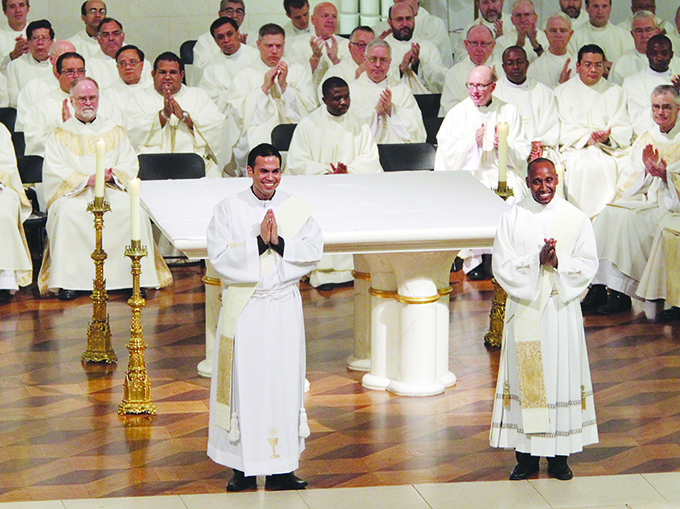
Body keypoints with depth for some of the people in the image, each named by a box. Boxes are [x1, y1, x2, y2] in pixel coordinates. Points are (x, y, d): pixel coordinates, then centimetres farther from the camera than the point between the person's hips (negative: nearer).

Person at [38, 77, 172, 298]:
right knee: (67, 214, -35)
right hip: (73, 194, -1)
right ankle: (67, 279, -29)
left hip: (112, 192, 2)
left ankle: (133, 274, -23)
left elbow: (130, 164, 11)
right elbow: (54, 172, -1)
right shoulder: (60, 135, 12)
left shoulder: (114, 132, 19)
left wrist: (112, 175, -12)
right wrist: (87, 180, -15)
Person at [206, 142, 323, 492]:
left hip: (284, 308, 2)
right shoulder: (228, 209, -1)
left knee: (284, 383, 4)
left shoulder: (296, 209, 6)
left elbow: (314, 250, -4)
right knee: (244, 383, 0)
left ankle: (281, 469, 11)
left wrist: (279, 242, -17)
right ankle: (243, 467, 9)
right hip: (243, 308, -2)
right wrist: (259, 242, -18)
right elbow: (219, 256, -11)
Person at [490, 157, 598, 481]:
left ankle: (559, 456, 12)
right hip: (524, 309, 0)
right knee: (525, 377, 2)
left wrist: (558, 262, -17)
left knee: (561, 376, 2)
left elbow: (588, 264, 0)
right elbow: (502, 266, -4)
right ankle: (527, 456, 10)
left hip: (561, 309, 0)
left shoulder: (575, 218, 2)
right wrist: (537, 260, -18)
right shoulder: (513, 218, 1)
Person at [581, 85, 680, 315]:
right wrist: (647, 171, -9)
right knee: (608, 214, -24)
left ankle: (622, 294, -27)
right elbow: (633, 182, 12)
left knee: (627, 218, -31)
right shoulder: (645, 140, 18)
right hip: (645, 200, 5)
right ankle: (598, 289, -28)